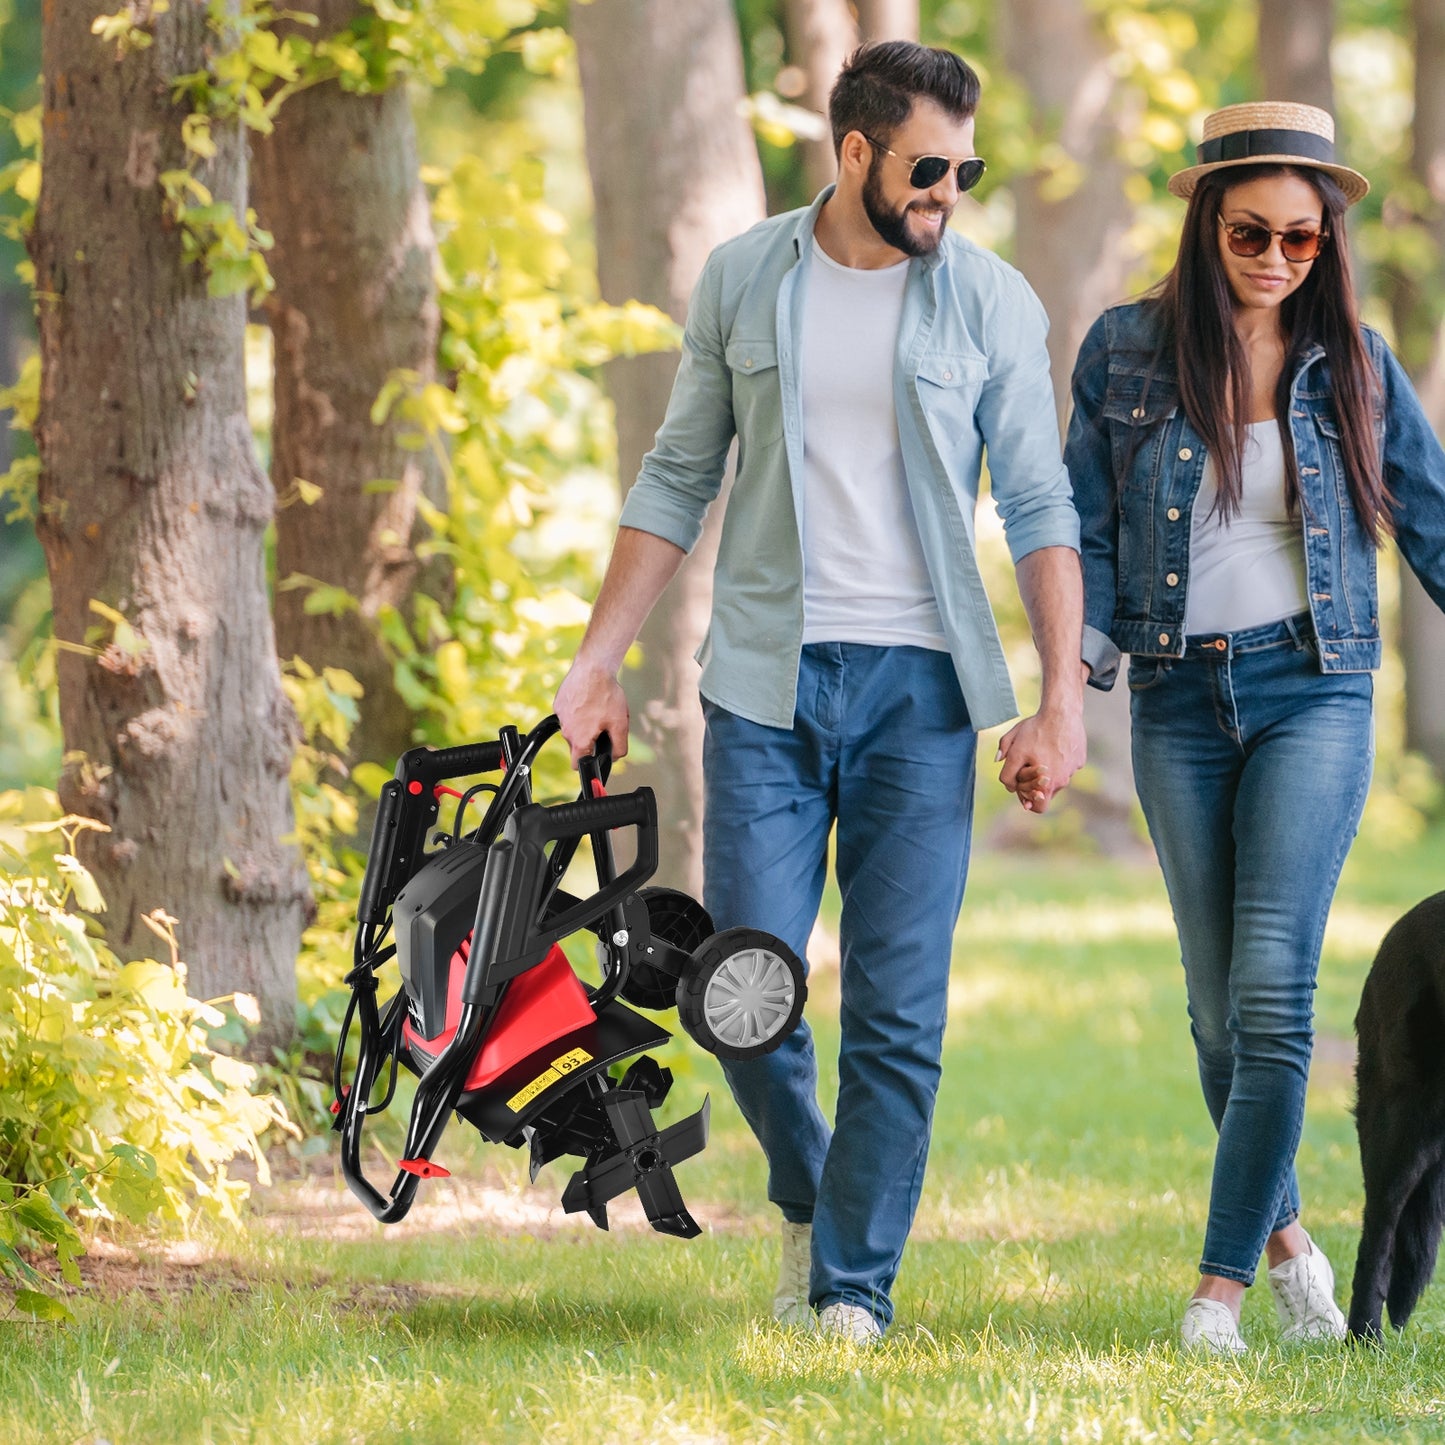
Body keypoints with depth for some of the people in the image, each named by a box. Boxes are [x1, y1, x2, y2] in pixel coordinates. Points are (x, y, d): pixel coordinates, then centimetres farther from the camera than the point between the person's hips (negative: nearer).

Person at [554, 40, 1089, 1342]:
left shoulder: (990, 302, 2)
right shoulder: (742, 282, 6)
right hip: (766, 681, 1)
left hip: (917, 689, -1)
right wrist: (598, 658, 9)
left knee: (899, 1011, -3)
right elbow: (679, 479, 12)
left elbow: (1039, 507, 1)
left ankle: (855, 1287, 7)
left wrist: (1064, 695, -8)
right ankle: (808, 1198, 25)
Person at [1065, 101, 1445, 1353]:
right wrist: (1077, 674, -5)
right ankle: (1285, 1235, 27)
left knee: (1273, 990, -14)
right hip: (1180, 699, 1)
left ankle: (1224, 1283, -12)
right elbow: (1085, 528, 7)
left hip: (1313, 694, -1)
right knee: (1219, 1004, 7)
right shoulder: (1127, 351, 3)